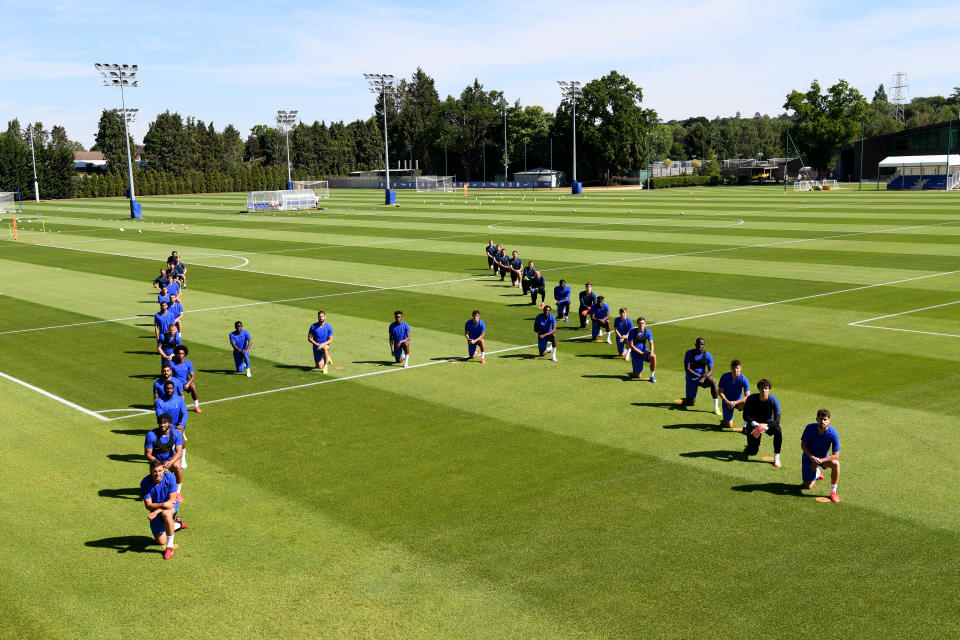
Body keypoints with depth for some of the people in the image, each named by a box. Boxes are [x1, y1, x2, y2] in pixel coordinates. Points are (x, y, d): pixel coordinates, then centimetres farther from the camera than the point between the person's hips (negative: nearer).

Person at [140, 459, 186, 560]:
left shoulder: (170, 477, -24)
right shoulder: (145, 483, -22)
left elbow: (172, 500, -24)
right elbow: (148, 505, -20)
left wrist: (156, 512, -36)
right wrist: (163, 505, -39)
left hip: (171, 506, -2)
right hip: (155, 508, 2)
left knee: (166, 513, -41)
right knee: (161, 542, 5)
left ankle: (170, 547, -27)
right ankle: (178, 524, 38)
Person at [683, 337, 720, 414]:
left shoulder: (708, 355, -7)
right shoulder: (689, 353, -9)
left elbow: (711, 370, -13)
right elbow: (687, 368, -14)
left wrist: (704, 377, -33)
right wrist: (699, 376, -21)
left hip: (703, 377, 0)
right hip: (691, 379, 0)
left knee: (713, 382, -34)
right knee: (690, 403, 0)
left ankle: (716, 407, -29)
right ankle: (686, 399, 41)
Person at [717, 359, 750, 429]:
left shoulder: (744, 379, -17)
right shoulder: (725, 377, -15)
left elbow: (747, 396, -18)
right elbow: (720, 392, -8)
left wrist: (735, 402, -28)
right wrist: (727, 402, -22)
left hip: (738, 402, 0)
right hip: (727, 402, 0)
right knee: (729, 426, -8)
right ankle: (725, 420, 29)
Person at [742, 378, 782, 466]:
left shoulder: (773, 400, -20)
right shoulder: (751, 398, -19)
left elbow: (777, 420, -24)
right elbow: (745, 416, -17)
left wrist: (766, 426, -40)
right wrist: (754, 424, -36)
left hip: (769, 423, 0)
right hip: (754, 423, 0)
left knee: (778, 431, -35)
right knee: (752, 452, -6)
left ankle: (776, 458, -23)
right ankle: (754, 443, 35)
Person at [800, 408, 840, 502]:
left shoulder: (833, 433, -26)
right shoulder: (809, 428, -23)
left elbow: (836, 455, -23)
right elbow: (803, 445, -11)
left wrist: (820, 460, -32)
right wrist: (812, 457, -27)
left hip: (823, 457, -1)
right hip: (809, 457, 1)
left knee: (835, 463, -35)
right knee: (808, 487, 1)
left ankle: (833, 492, -17)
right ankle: (817, 473, 36)